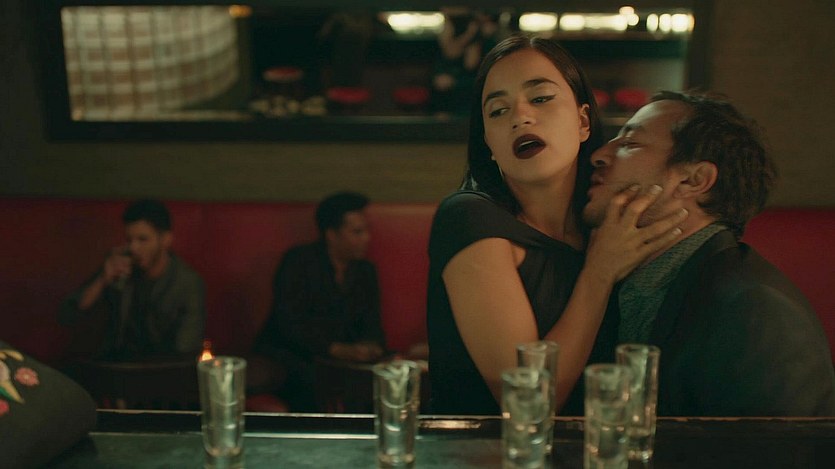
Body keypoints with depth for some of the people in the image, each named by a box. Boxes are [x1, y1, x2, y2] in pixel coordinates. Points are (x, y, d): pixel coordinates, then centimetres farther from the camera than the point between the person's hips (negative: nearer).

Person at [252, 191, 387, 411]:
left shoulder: (365, 271, 10)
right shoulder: (298, 261, -8)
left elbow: (371, 325, 8)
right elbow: (288, 324, -17)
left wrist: (374, 347, -18)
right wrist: (338, 350, -29)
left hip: (340, 359, 5)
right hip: (286, 355, -5)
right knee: (313, 380, -38)